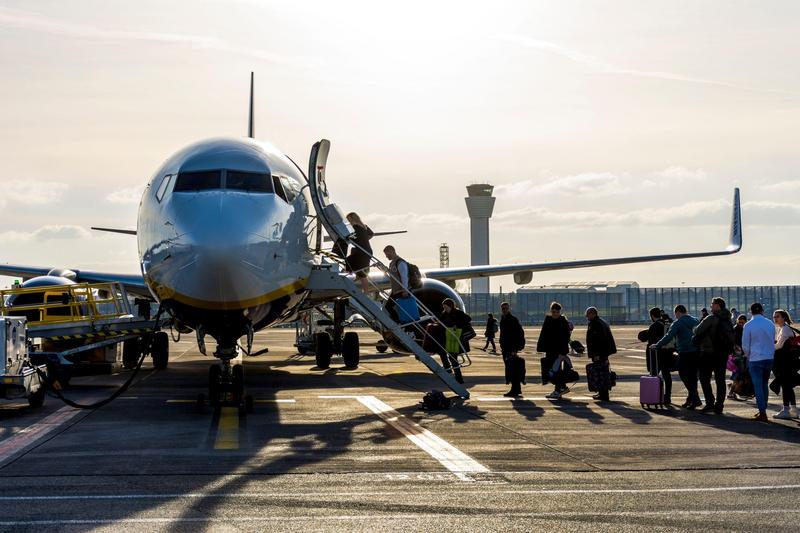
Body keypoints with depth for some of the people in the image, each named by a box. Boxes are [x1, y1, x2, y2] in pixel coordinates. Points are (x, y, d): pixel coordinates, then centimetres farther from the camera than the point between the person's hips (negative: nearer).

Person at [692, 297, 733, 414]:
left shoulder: (711, 319, -13)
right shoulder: (728, 321, 10)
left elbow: (697, 331, -10)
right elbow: (733, 338, 15)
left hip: (708, 353, -6)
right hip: (723, 354, 6)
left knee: (704, 378, 2)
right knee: (720, 380, 9)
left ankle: (710, 403, -8)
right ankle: (719, 406, 7)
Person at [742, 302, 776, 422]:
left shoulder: (749, 325, -10)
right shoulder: (770, 324, 1)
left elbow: (745, 345, -5)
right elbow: (773, 341, 10)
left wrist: (748, 355, 12)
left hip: (755, 359, -4)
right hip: (769, 358, 4)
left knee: (758, 386, -1)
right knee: (764, 384, 17)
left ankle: (762, 413, -6)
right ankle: (763, 410, 23)